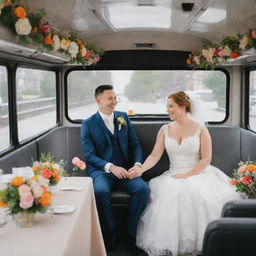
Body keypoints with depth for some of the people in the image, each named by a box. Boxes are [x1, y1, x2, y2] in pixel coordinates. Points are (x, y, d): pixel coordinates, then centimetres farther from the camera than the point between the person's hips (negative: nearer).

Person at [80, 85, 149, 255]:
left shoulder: (124, 117, 12)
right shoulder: (88, 124, 2)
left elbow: (135, 144, 10)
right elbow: (89, 155, -6)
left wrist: (137, 164, -10)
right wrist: (111, 167, -21)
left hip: (125, 169, 3)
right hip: (101, 170, -3)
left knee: (143, 188, -26)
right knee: (100, 191, -35)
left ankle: (131, 238, -12)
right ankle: (110, 238, -13)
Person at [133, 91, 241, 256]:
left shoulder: (200, 129, 2)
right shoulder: (165, 130, 10)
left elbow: (206, 159, -4)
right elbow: (155, 156, 3)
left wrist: (187, 175, -14)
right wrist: (140, 169, -15)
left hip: (197, 174, -2)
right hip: (173, 176, 2)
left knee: (200, 195, -34)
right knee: (168, 195, -31)